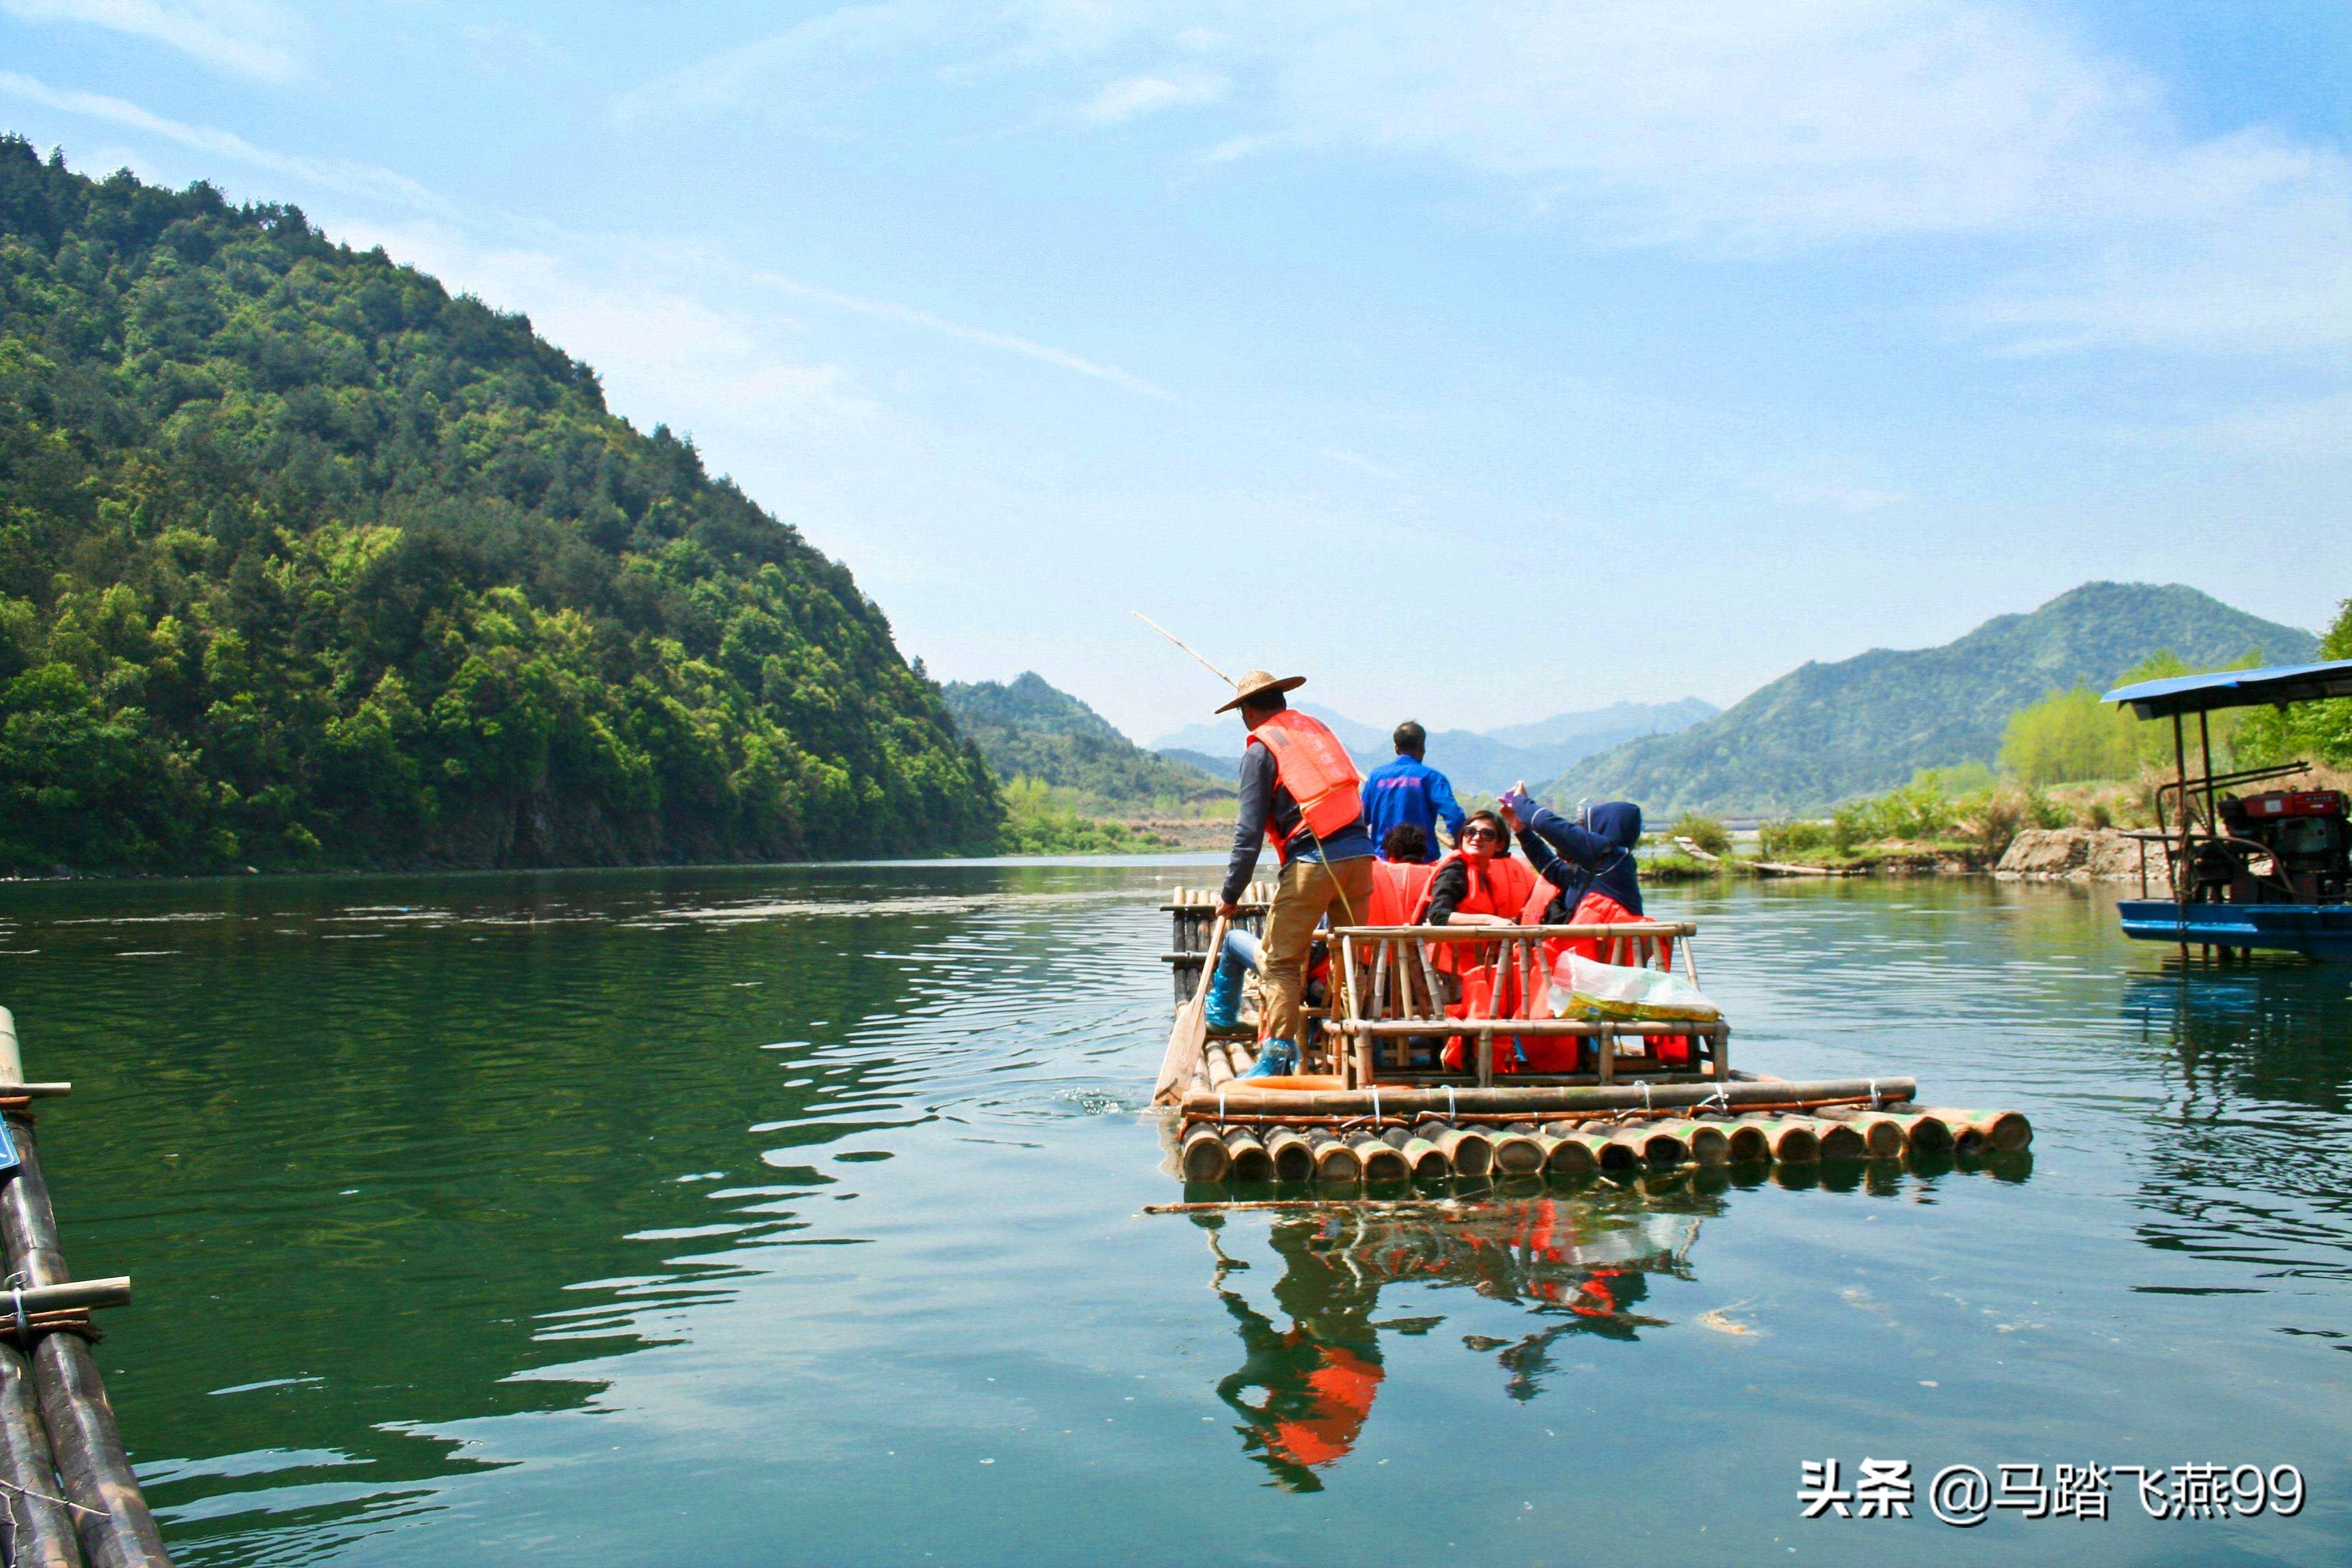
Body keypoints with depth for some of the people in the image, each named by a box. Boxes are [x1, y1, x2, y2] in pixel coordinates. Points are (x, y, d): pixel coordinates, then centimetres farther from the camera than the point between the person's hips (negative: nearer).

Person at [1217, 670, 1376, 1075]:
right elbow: (1355, 797, 17)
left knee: (1282, 962, 1)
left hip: (1312, 863, -6)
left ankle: (1278, 1053, -5)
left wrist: (1231, 894, 1)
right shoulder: (1318, 728, 20)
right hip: (1359, 856, 6)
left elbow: (1250, 831, -3)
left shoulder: (1261, 748, 1)